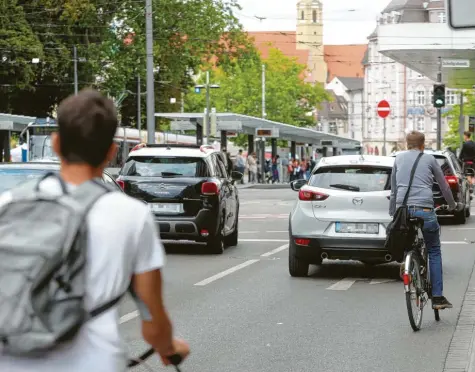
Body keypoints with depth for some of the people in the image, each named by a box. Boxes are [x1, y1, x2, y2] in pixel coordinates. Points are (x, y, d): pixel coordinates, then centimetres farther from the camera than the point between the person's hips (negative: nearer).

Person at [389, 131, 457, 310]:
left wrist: (392, 213, 26)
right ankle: (437, 297, 7)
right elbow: (444, 186, 17)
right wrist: (452, 205, 34)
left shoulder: (399, 158, 16)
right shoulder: (429, 159, 9)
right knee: (434, 252, 10)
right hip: (425, 211, -2)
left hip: (403, 210, 2)